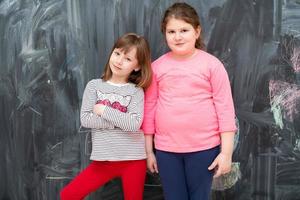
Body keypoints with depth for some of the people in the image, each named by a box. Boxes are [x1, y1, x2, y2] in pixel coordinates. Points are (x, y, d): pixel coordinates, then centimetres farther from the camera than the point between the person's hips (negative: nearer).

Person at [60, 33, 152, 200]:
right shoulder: (94, 85, 2)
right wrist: (118, 121, -13)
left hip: (133, 159, -1)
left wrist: (104, 110, -13)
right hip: (104, 159, 2)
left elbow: (134, 124, -17)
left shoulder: (136, 91, -3)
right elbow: (85, 119, -8)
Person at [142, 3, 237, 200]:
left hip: (203, 148, -2)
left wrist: (226, 152, -8)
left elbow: (225, 108, -6)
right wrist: (149, 150, 8)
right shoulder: (157, 66, 2)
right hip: (166, 149, 2)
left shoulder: (211, 64, -5)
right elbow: (149, 108, 6)